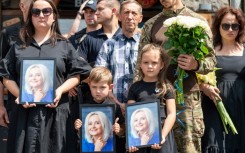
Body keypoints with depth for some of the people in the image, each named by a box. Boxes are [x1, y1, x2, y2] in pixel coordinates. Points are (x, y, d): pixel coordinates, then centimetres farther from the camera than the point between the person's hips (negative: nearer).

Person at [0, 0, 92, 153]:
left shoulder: (64, 45, 10)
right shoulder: (19, 46, 13)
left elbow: (76, 75, 6)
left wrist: (60, 91, -11)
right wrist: (19, 95, -8)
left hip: (56, 111, -1)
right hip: (26, 111, 1)